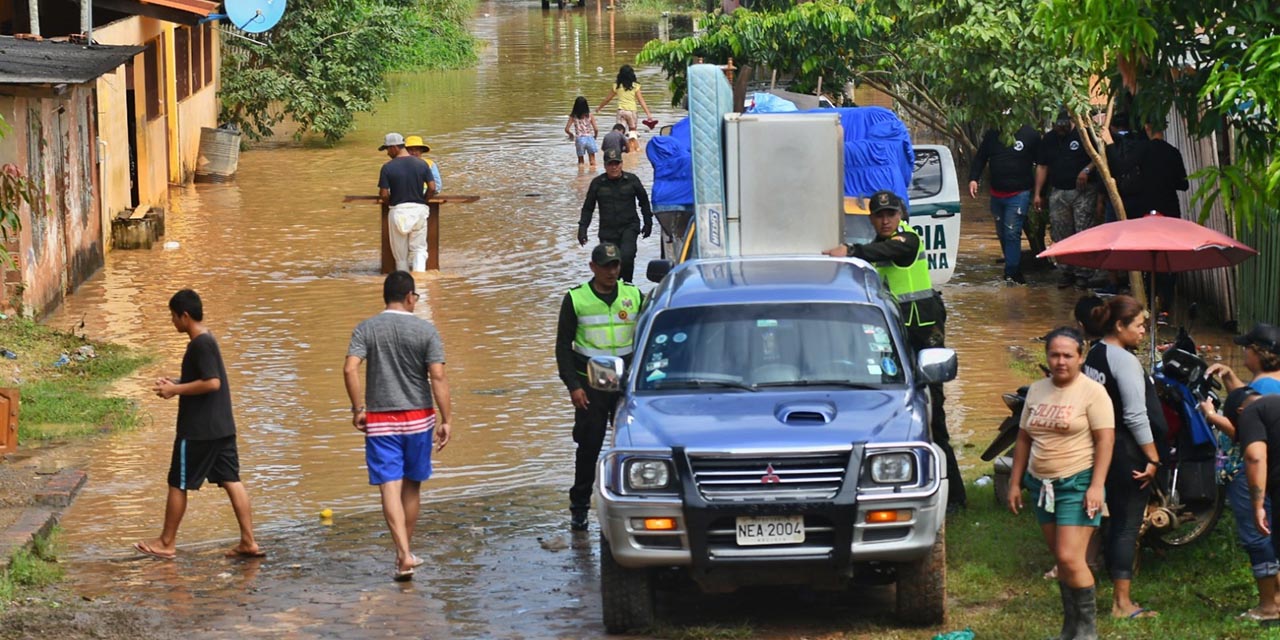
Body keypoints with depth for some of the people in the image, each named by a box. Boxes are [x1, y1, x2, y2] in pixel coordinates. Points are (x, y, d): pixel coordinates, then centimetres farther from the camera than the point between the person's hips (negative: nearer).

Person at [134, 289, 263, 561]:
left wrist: (176, 390, -18)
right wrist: (175, 383, 14)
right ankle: (249, 542, 3)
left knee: (178, 485, 3)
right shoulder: (207, 341, 13)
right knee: (231, 481, 6)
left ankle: (167, 543, 14)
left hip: (198, 430, -9)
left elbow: (212, 383, -25)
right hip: (222, 427, 9)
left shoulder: (200, 345, -18)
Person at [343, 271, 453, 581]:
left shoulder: (366, 329, -2)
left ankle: (404, 557, -18)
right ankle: (406, 553, 24)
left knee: (390, 488, -5)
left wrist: (357, 409, -2)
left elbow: (350, 369, -12)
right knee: (412, 487, 15)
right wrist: (446, 420, -7)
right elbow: (438, 376, -10)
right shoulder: (426, 330, -4)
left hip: (380, 421, -1)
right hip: (418, 418, 1)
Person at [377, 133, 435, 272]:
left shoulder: (388, 167, -9)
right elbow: (432, 187, -1)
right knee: (419, 249, 9)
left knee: (400, 253, 11)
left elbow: (384, 194, -10)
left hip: (398, 210, -2)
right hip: (419, 209, 2)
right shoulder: (421, 164, 0)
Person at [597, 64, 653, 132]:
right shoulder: (635, 86, -2)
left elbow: (607, 99, 11)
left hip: (621, 110, 0)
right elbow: (641, 101, -6)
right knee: (632, 130, 13)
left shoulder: (617, 86, 1)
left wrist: (600, 108, 27)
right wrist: (648, 113, -5)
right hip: (631, 110, 0)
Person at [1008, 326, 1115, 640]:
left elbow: (1105, 440, -12)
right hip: (1042, 484, 6)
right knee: (1062, 559, 10)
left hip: (1078, 484, -6)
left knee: (1070, 558, -13)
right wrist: (1015, 482, 12)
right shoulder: (1036, 391, 11)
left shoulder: (1092, 392, -8)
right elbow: (1024, 439, 16)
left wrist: (1096, 485, -19)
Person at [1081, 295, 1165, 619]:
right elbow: (1136, 416, -20)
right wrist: (1153, 458, -16)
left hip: (1103, 448, 9)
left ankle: (1119, 596, 21)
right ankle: (1123, 603, -3)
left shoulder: (1093, 355, 11)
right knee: (1128, 527, -4)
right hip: (1128, 453, -9)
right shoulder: (1124, 361, -16)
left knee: (1117, 522, 15)